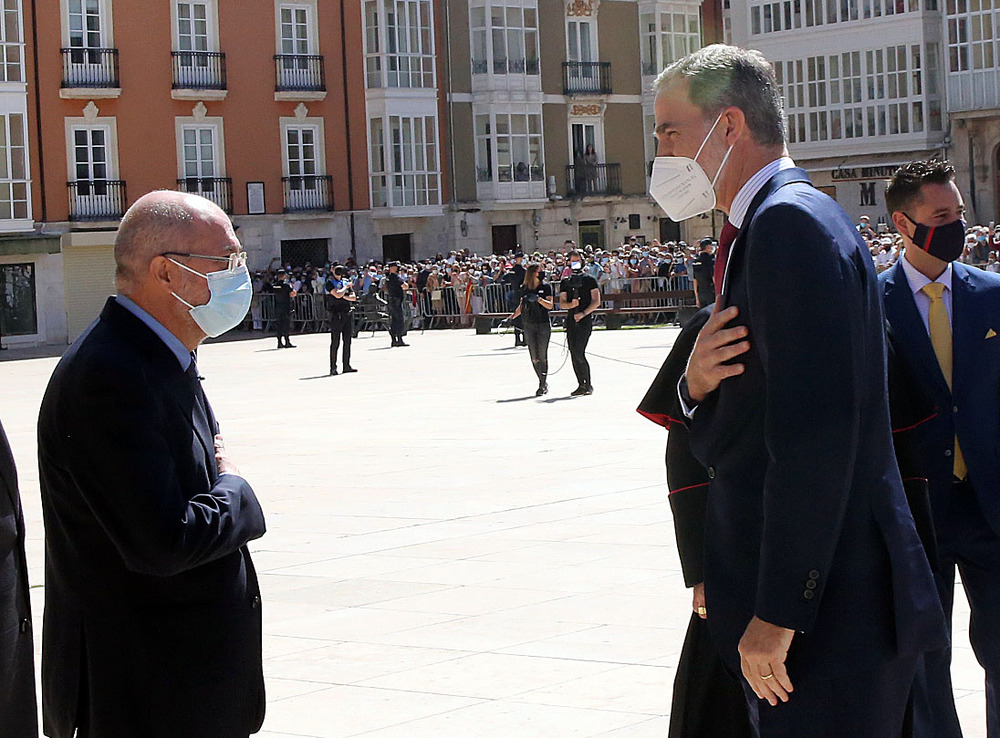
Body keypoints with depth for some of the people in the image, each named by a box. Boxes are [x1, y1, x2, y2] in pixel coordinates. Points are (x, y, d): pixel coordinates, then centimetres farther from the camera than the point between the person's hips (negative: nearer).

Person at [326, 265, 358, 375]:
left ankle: (347, 365, 12)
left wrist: (344, 296, -8)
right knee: (335, 342, -5)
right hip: (336, 314, -5)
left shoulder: (346, 281, 15)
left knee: (347, 341, 6)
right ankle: (333, 367, -2)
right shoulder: (330, 283, -3)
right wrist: (346, 287, -5)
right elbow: (337, 295, -18)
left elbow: (353, 297, 8)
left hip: (348, 313, 5)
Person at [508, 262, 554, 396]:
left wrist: (538, 299, -23)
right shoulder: (524, 288, 9)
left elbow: (550, 305, -8)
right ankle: (544, 383, 13)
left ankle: (542, 385, 1)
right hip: (528, 325, 3)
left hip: (543, 324, -3)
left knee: (542, 356, -6)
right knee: (534, 357, 0)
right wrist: (511, 318, 11)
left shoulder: (546, 287, 1)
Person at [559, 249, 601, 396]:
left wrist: (583, 313, -14)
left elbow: (596, 301, -2)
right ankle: (581, 385, 12)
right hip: (571, 320, 5)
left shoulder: (590, 280, 5)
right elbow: (562, 304, 12)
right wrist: (571, 304, -11)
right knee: (573, 354, 3)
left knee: (579, 352, -16)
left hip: (585, 320, -5)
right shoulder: (565, 282, 16)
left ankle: (588, 385, -6)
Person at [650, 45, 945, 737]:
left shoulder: (791, 221, -15)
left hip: (828, 605, -10)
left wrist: (777, 614, -22)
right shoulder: (769, 223, 17)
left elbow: (815, 433, -23)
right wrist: (697, 388, -4)